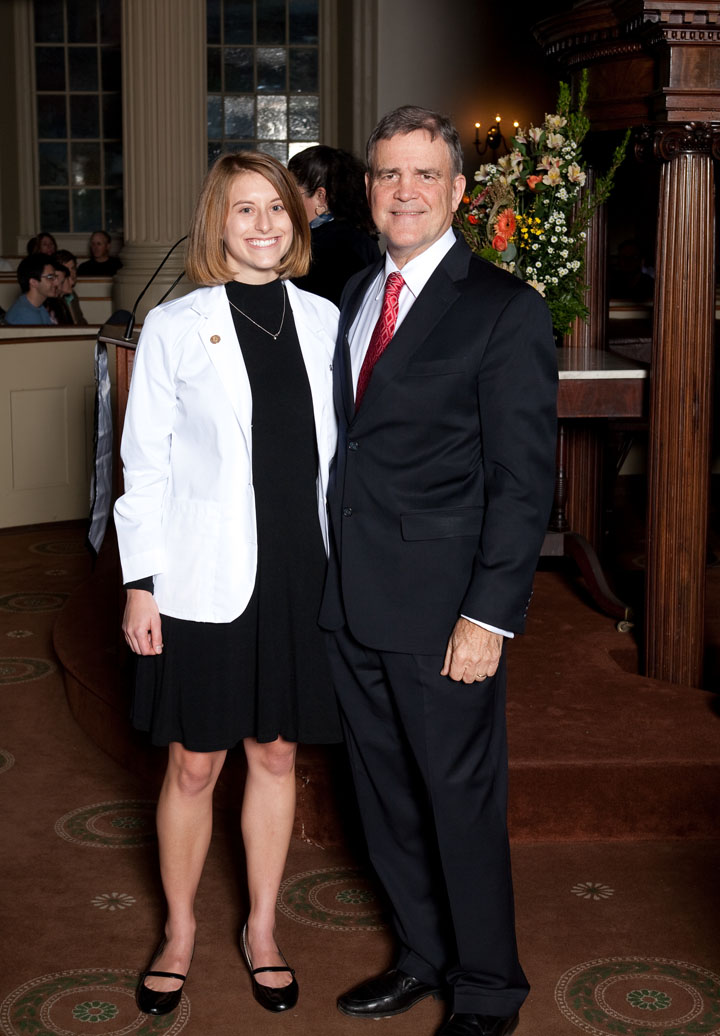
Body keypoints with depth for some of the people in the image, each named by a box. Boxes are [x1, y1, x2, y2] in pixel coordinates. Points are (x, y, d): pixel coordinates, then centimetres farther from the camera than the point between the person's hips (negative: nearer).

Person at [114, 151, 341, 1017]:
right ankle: (179, 930, 29)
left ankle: (262, 929, 31)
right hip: (206, 578, -3)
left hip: (299, 571, 3)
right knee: (194, 766, 7)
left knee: (276, 754, 14)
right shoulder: (174, 326, -3)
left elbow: (335, 453, 9)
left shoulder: (321, 320, 5)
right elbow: (144, 465, -2)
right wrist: (140, 584, -5)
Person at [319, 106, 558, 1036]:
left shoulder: (504, 311, -10)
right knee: (386, 794, 18)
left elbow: (524, 478, -13)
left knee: (461, 800, 6)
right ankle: (424, 956, 38)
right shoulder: (354, 297, 11)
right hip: (351, 603, 7)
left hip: (442, 610, -6)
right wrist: (330, 572, 8)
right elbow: (351, 445, 13)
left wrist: (490, 615, -17)